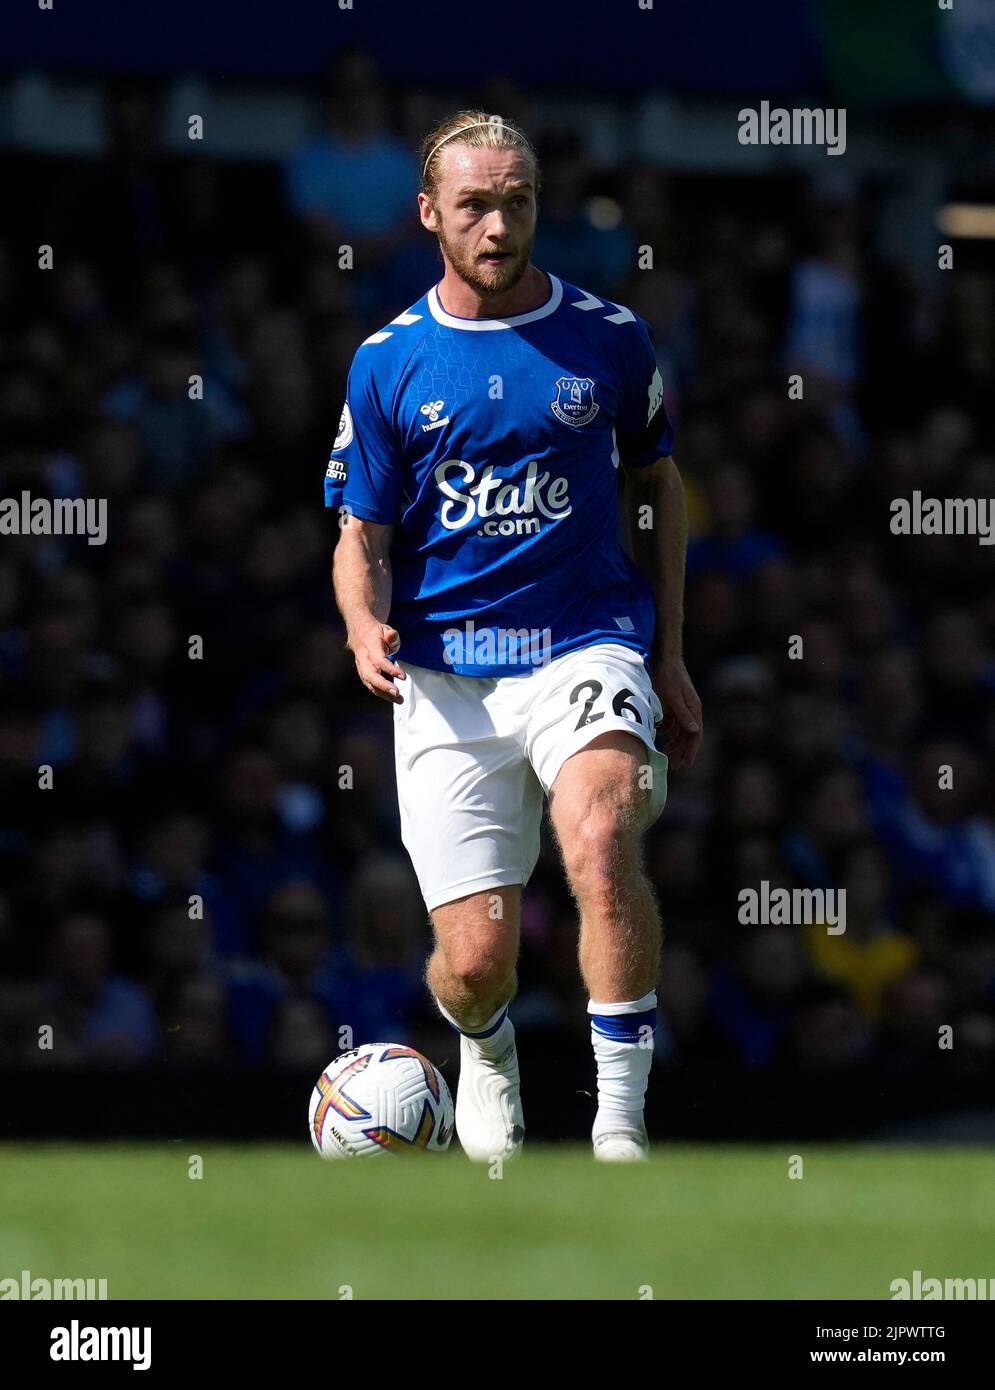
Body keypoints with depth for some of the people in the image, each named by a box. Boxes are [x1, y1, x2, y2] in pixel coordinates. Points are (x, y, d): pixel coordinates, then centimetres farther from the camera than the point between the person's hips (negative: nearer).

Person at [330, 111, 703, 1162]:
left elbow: (658, 484, 19)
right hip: (444, 671, 1)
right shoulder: (388, 364, 4)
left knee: (600, 841, -32)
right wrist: (366, 628, -16)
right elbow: (363, 535, 7)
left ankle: (620, 1124, -25)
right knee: (476, 962, -6)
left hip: (587, 645, -1)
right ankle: (485, 1047, 33)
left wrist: (670, 654, 16)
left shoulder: (609, 339, 5)